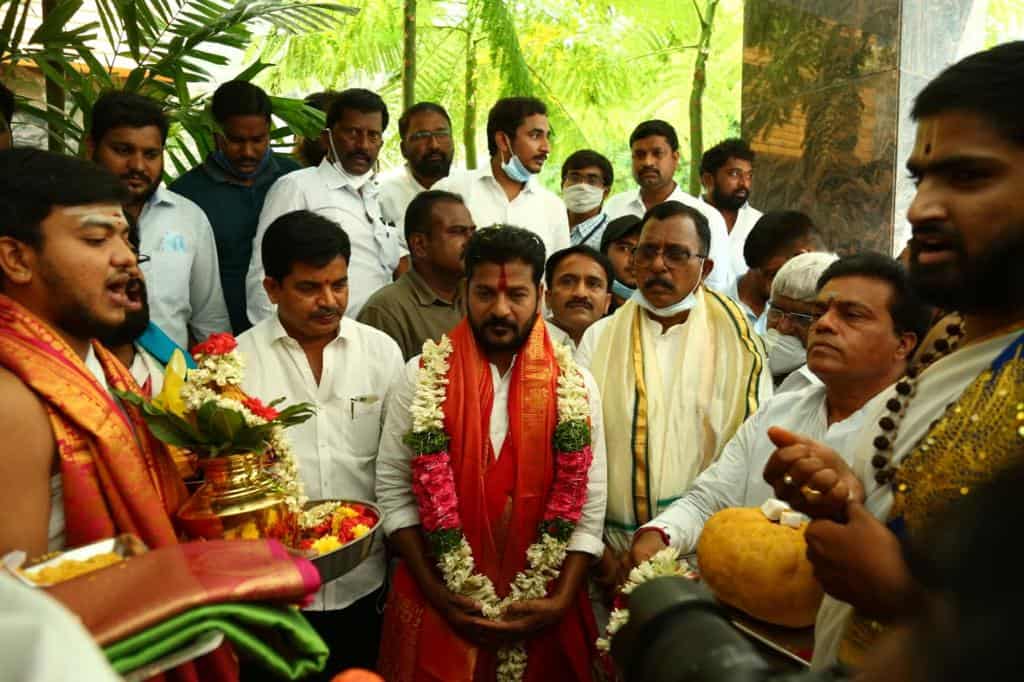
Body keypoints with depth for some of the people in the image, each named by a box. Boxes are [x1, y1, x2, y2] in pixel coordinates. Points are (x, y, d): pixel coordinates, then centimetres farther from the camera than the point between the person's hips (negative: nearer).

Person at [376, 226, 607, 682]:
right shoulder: (421, 376, -6)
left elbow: (590, 507, -3)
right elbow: (394, 490, -4)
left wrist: (561, 600, -11)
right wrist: (436, 592, -10)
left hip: (540, 612, 1)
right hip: (441, 608, 0)